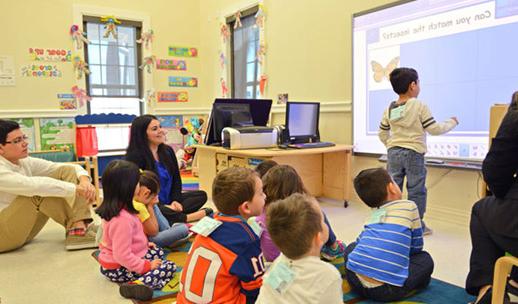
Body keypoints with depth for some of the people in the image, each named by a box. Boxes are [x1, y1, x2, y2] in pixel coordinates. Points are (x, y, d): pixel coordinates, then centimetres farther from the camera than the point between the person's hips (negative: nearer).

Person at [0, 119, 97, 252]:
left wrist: (84, 180, -26)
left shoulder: (26, 162, 0)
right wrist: (75, 188, -37)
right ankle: (77, 226, -15)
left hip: (24, 229, 8)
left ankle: (81, 227, -21)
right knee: (41, 190, -32)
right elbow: (33, 185, -38)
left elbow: (68, 169, -5)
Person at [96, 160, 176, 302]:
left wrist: (144, 244, 14)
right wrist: (147, 266, -20)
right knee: (170, 267, -8)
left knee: (159, 252, 25)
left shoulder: (113, 209, -1)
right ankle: (140, 284, -27)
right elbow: (122, 256, -31)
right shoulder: (122, 219, -33)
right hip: (119, 269, -10)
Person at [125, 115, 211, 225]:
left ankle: (173, 214, -23)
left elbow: (176, 179, 11)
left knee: (201, 195, -4)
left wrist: (175, 200, -6)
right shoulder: (135, 157, -14)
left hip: (168, 201, 8)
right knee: (162, 212, -40)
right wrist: (163, 206, -21)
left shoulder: (167, 151, 8)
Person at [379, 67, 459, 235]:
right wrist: (452, 122, 10)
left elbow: (382, 134, 11)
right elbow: (435, 129, -6)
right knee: (416, 191, 5)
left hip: (393, 152, 5)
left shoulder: (389, 108, 5)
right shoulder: (420, 106, -9)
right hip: (413, 153, -4)